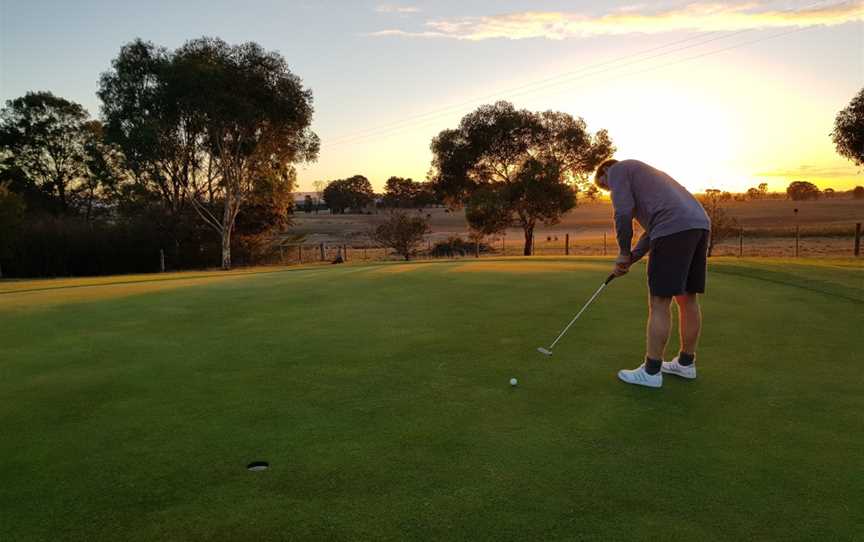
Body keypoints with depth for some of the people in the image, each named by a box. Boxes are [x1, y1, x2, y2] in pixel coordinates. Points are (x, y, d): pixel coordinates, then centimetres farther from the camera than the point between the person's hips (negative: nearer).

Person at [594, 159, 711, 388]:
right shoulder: (642, 174, 36)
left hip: (675, 228, -9)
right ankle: (686, 363, 25)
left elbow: (623, 214, -7)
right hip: (700, 224, 9)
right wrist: (631, 258, 21)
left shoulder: (617, 170, 10)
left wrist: (624, 253, 4)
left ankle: (651, 371, 1)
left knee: (659, 303, -4)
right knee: (687, 299, 15)